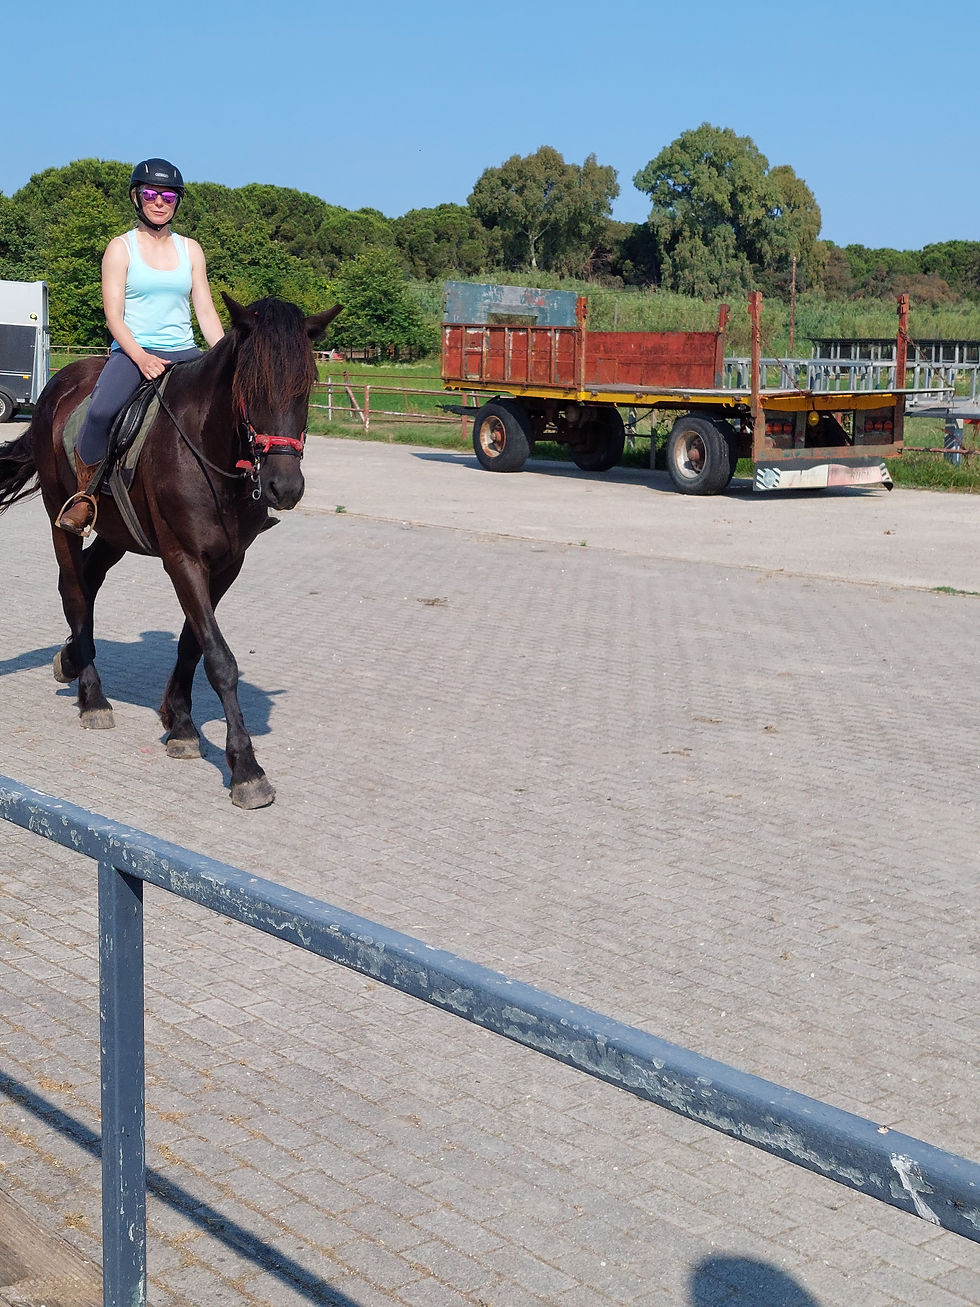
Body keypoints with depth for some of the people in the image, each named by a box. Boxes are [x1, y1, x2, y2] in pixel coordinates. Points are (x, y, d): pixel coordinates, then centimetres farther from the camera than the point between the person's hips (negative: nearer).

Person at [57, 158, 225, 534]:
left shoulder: (190, 249, 13)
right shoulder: (121, 248, 3)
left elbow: (206, 311, 10)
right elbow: (113, 313, -5)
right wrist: (141, 357, -22)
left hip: (183, 353, 4)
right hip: (132, 352, -4)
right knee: (101, 411, -33)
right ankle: (84, 494, -12)